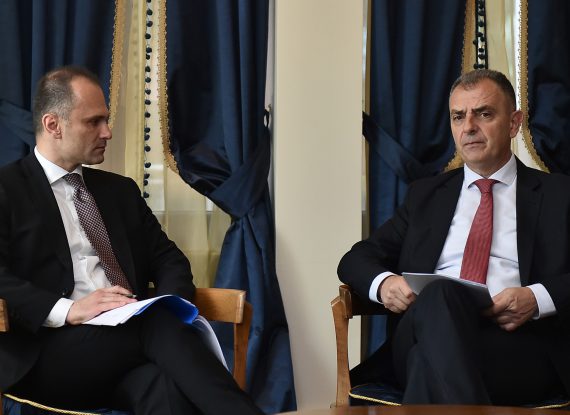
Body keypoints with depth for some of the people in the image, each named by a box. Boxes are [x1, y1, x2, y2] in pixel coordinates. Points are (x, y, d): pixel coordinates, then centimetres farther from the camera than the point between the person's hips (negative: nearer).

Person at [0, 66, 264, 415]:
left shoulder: (121, 190, 25)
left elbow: (168, 259, 20)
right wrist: (67, 310, -22)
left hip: (129, 335, 5)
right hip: (49, 353, -5)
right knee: (165, 328, -33)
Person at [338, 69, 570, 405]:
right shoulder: (426, 195, 28)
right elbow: (356, 259, 23)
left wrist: (537, 298, -13)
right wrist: (383, 282, -2)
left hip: (519, 343, -3)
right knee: (441, 294, -38)